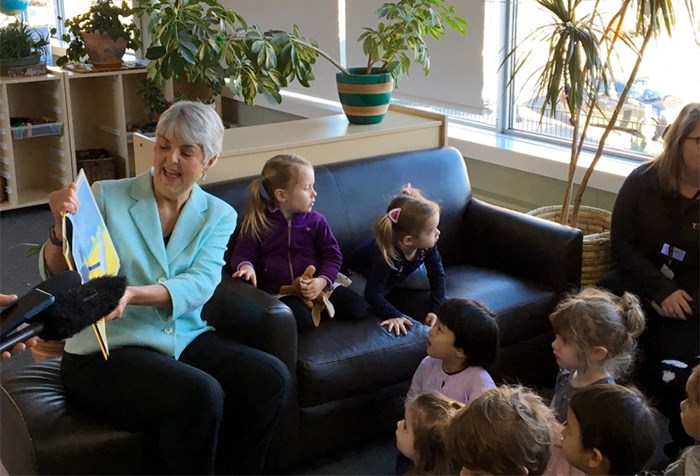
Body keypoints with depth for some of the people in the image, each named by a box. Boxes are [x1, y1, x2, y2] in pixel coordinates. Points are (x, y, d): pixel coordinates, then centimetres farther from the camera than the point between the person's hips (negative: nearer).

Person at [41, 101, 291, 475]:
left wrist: (133, 294, -30)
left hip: (185, 338, 4)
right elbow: (57, 277, -6)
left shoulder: (219, 216, 7)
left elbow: (199, 285, -11)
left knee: (272, 378, -21)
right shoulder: (107, 196, -1)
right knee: (200, 395, -31)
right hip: (106, 350, -3)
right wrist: (62, 228, -28)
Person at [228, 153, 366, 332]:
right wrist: (245, 266, -23)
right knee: (301, 320, -34)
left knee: (357, 309, -13)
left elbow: (332, 255, 4)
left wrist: (322, 281, -15)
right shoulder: (257, 223, -2)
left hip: (314, 285, 3)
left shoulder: (315, 221, 4)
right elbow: (242, 254, 2)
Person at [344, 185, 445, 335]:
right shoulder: (384, 256, -46)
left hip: (399, 273, 5)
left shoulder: (427, 246, -30)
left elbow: (438, 275, -23)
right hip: (362, 275, -5)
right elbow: (373, 293, -43)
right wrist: (394, 316, -53)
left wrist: (435, 310, -33)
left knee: (433, 278, -6)